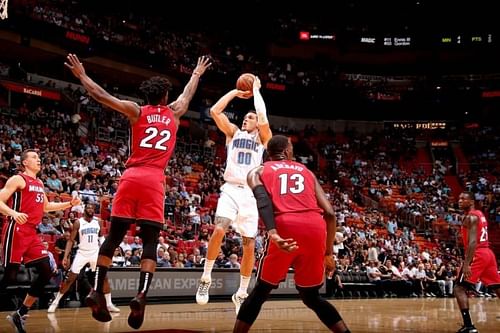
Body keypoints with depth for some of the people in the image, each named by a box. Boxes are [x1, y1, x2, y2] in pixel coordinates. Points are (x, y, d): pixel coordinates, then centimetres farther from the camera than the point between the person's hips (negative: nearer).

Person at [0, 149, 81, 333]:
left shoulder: (39, 184, 21)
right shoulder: (17, 179, -3)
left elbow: (46, 206, 34)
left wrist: (70, 204, 25)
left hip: (32, 233, 8)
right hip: (17, 231, -8)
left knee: (46, 272, 1)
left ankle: (20, 314, 9)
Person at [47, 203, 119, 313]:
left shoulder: (98, 222, -1)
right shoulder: (78, 222, -9)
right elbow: (71, 240, -8)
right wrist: (65, 256, -16)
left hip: (95, 253, 3)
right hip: (82, 253, -2)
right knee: (70, 279, -3)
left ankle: (109, 304, 7)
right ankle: (55, 302, 8)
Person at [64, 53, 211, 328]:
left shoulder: (136, 111, 11)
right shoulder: (174, 113, 17)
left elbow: (101, 96, 6)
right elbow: (187, 95, 37)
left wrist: (81, 74, 18)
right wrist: (197, 74, 54)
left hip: (131, 178, 1)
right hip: (154, 181, 0)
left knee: (114, 236, 6)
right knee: (150, 242, 0)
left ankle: (97, 291, 0)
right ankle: (141, 295, -17)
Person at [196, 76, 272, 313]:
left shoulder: (262, 137, 11)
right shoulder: (233, 132, 16)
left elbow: (263, 118, -11)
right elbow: (214, 111, 4)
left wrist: (256, 91, 0)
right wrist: (235, 92, 9)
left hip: (251, 193, 0)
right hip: (231, 190, 0)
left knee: (250, 245, 0)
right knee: (219, 230, -24)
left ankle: (241, 293, 13)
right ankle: (206, 278, -8)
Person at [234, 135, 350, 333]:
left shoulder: (257, 172, 21)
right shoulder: (307, 172, 29)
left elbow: (262, 199, -3)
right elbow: (330, 214, 20)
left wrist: (273, 234, -17)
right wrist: (328, 253, 28)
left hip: (286, 227, -2)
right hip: (315, 229, 3)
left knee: (261, 291, 17)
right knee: (311, 297, 22)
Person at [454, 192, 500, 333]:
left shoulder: (470, 217, -10)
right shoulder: (479, 214, 19)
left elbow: (473, 242, -21)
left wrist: (466, 264, -28)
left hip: (478, 255, -10)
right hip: (488, 253, 10)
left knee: (459, 288, -7)